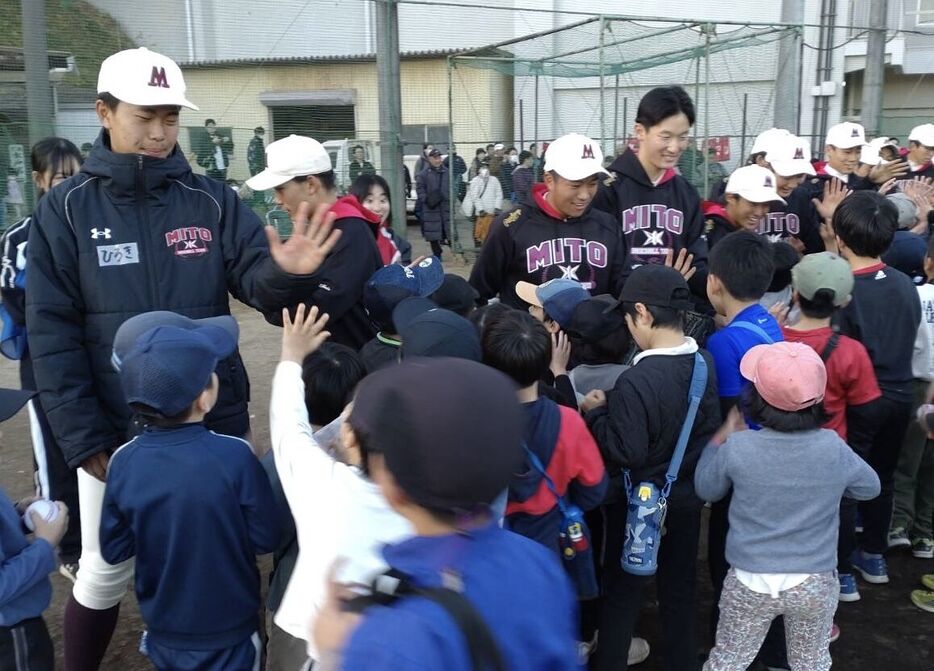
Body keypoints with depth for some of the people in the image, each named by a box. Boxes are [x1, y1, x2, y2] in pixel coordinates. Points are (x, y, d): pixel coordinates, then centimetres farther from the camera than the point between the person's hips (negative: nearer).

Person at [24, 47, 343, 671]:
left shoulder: (212, 201, -3)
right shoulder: (65, 210, -6)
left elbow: (255, 281, -9)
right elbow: (52, 335, -7)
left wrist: (286, 273, -34)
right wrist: (83, 438, -11)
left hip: (213, 423, 1)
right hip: (116, 432, -1)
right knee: (105, 573, 13)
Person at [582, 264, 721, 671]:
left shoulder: (636, 381, -30)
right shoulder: (705, 363, -7)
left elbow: (626, 453, -26)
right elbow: (713, 430, 5)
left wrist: (596, 413, -14)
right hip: (689, 497, 6)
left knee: (623, 592, 13)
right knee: (680, 587, 21)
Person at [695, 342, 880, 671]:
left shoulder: (737, 448, -18)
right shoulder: (834, 448, -14)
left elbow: (706, 489, 2)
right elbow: (870, 488, 7)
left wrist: (722, 437, 11)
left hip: (750, 581, -1)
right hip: (815, 583, 1)